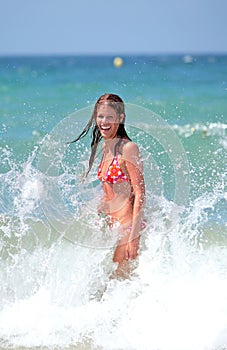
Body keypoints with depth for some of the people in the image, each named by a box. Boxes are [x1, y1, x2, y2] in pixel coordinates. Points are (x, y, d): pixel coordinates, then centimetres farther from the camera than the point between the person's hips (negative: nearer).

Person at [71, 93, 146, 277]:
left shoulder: (128, 148, -13)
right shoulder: (105, 148, 12)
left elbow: (140, 193, -16)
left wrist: (134, 236, -20)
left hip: (126, 224, -8)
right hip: (111, 225, 8)